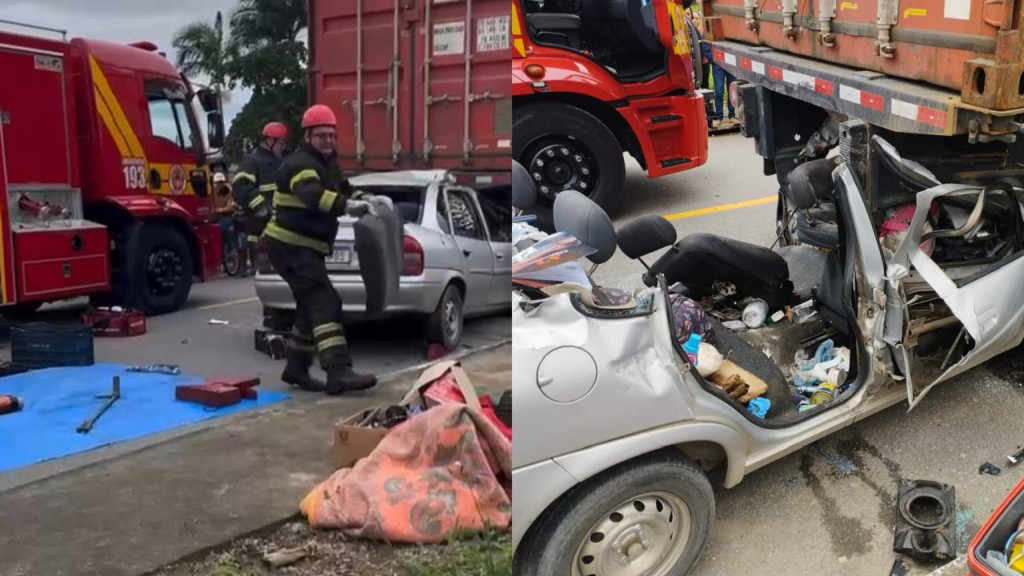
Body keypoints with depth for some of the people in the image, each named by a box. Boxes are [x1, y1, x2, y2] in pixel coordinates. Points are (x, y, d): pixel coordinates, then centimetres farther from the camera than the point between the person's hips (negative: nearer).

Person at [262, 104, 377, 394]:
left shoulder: (327, 164, 17)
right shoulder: (300, 164, -16)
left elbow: (342, 191, 22)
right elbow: (314, 196, -35)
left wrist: (366, 200, 2)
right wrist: (348, 205, -50)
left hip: (306, 247, 10)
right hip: (289, 246, -10)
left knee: (312, 306, 15)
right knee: (325, 303, -19)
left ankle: (296, 368, 25)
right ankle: (339, 371, -25)